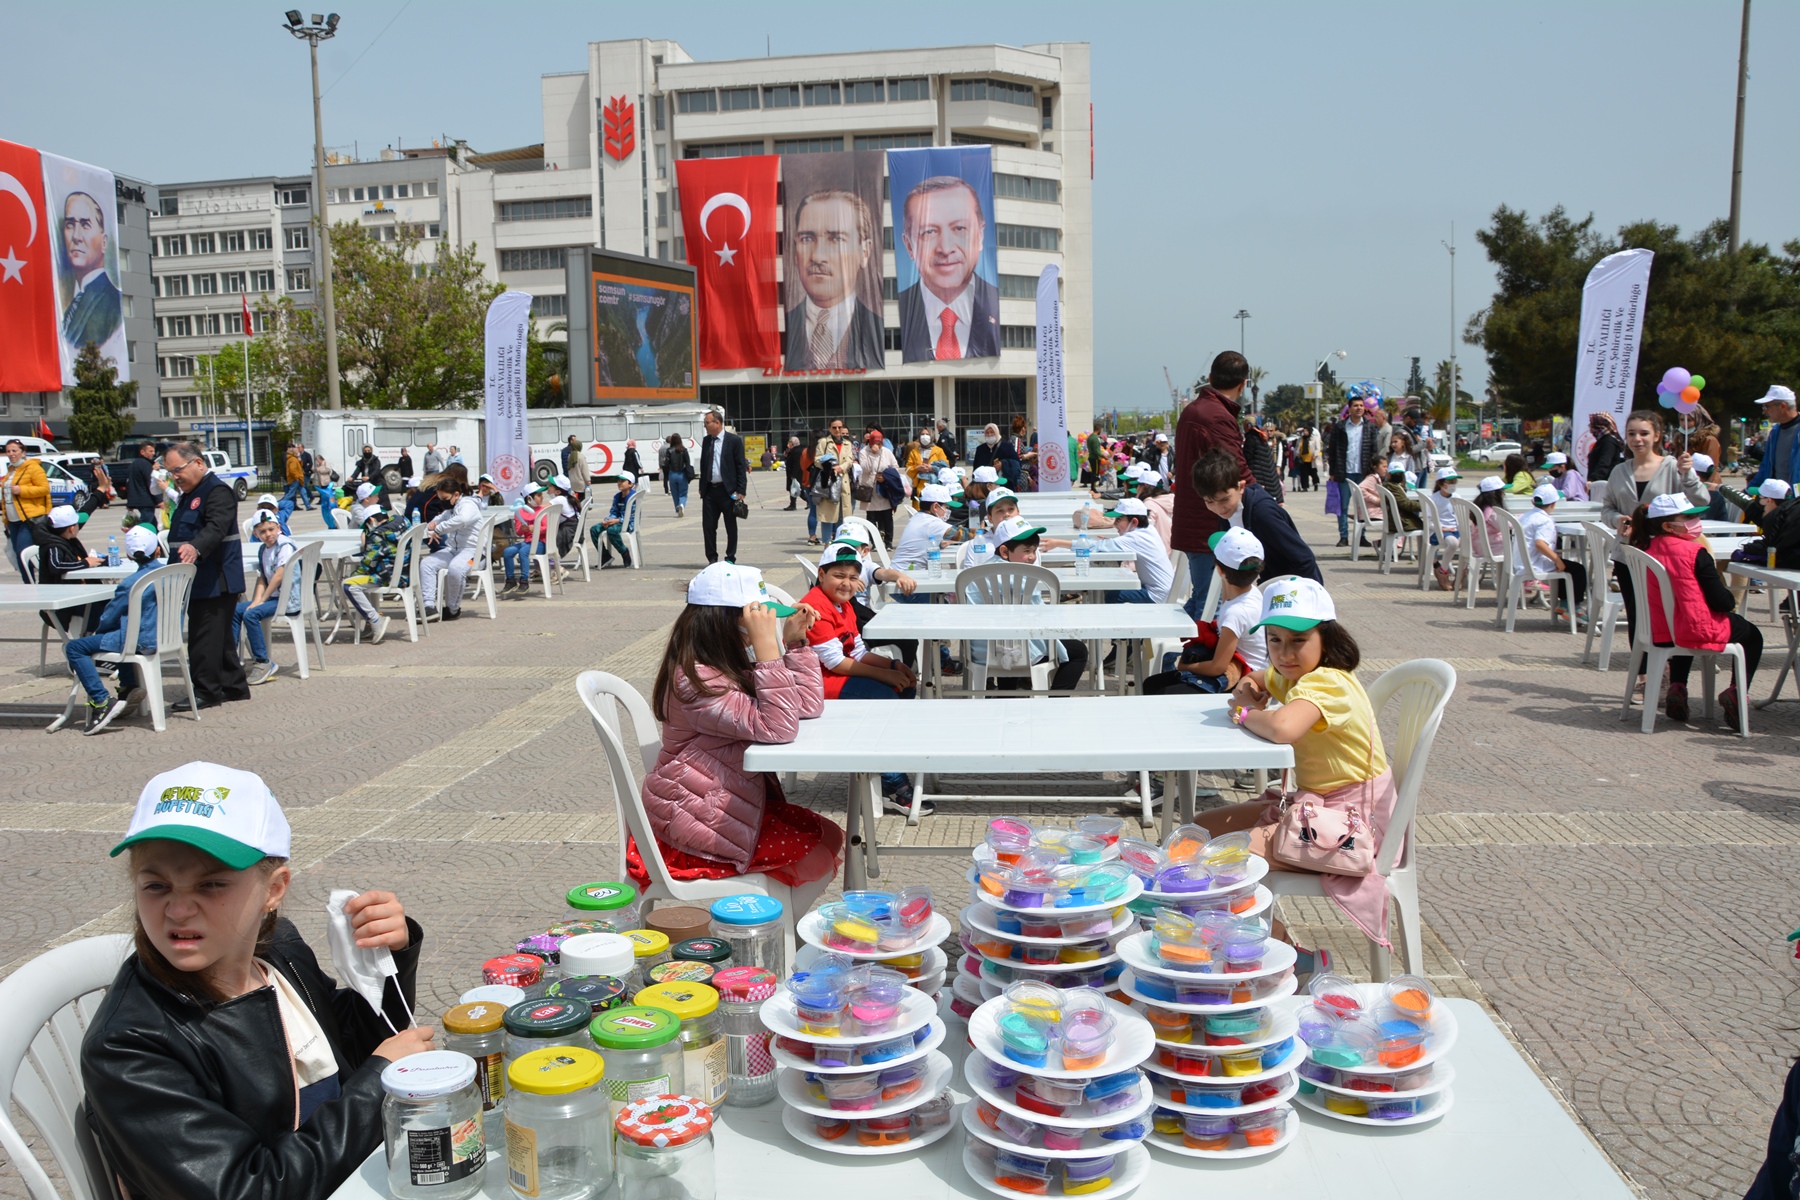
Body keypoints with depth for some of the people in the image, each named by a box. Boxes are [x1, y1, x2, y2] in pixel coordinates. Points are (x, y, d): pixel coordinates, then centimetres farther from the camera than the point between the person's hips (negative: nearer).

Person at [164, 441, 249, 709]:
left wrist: (195, 548, -45)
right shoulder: (190, 494, 19)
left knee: (205, 637, -9)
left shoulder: (218, 491, -14)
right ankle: (234, 686, 21)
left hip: (215, 582, -10)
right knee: (219, 637, 14)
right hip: (200, 582, 10)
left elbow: (216, 528, -30)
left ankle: (206, 691, -4)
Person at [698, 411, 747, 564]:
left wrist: (741, 490, -12)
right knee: (708, 525, 3)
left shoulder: (734, 440, -5)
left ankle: (730, 558, 13)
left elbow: (741, 466, -6)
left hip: (728, 490, -5)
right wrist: (702, 487, 11)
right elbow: (703, 465, 16)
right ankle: (712, 558, 12)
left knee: (731, 526, 4)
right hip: (709, 490, 5)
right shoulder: (706, 441, 11)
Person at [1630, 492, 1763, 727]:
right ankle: (1737, 692, 4)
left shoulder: (1647, 549, -1)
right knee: (1751, 635, 23)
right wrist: (1731, 602, 8)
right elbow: (1720, 601, -15)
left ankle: (1677, 688, 28)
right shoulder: (1695, 552, -18)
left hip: (1659, 632, 6)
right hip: (1698, 631, -5)